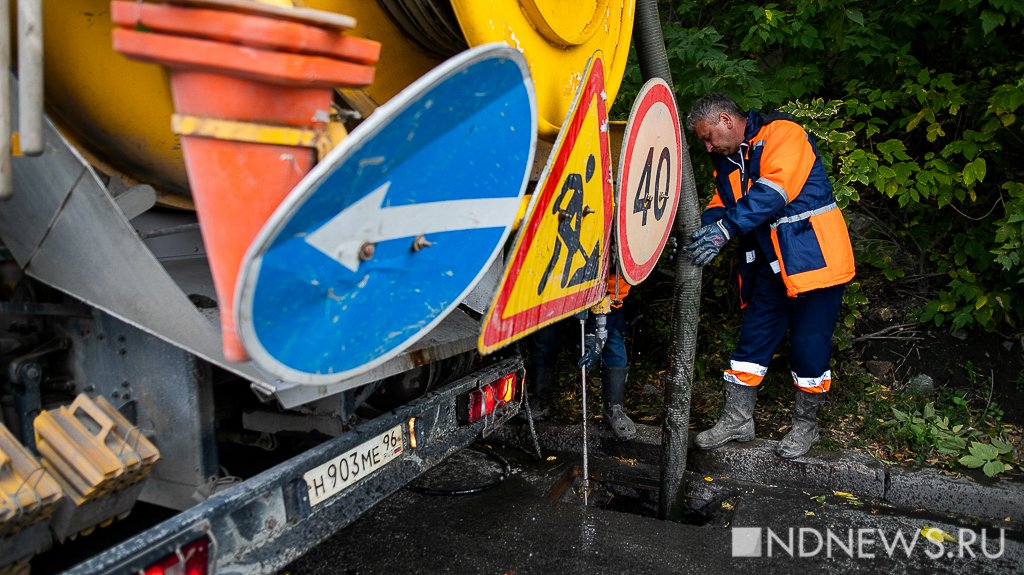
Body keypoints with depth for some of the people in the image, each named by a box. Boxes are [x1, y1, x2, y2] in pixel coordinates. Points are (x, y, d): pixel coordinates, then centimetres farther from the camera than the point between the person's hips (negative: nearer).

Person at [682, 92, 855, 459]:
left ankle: (805, 425, 19)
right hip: (769, 264, 8)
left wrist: (724, 229, -36)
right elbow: (720, 205, 7)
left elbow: (772, 192, -27)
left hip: (811, 258, -7)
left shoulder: (781, 134, -13)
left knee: (809, 346, 1)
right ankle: (737, 420, 17)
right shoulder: (728, 159, 12)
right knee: (753, 337, 8)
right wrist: (697, 233, -14)